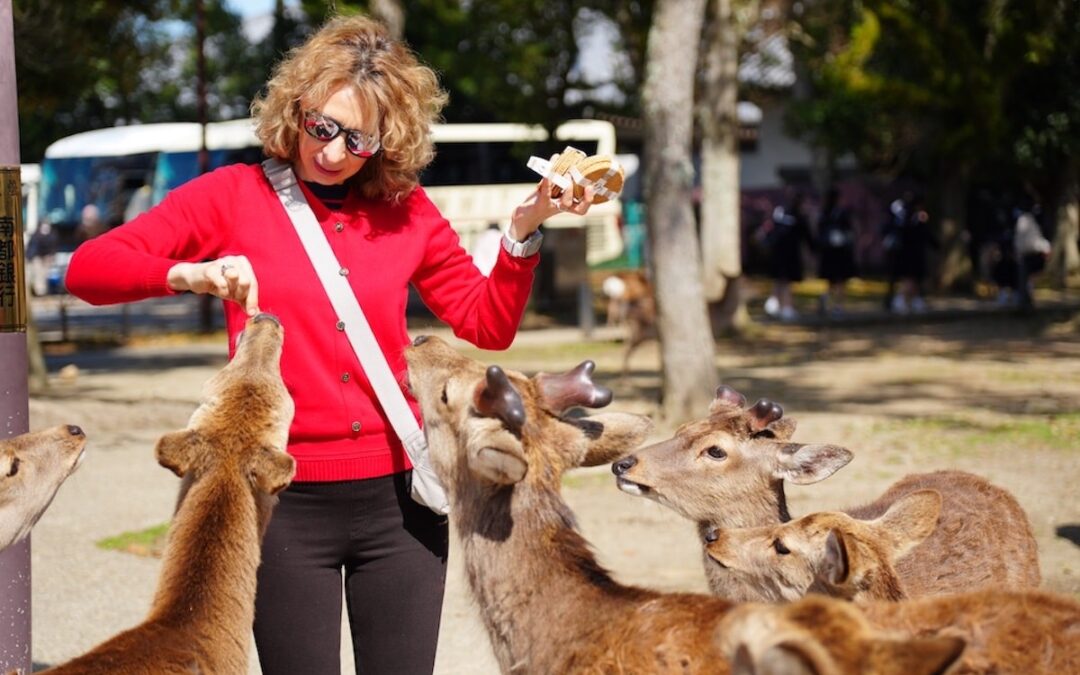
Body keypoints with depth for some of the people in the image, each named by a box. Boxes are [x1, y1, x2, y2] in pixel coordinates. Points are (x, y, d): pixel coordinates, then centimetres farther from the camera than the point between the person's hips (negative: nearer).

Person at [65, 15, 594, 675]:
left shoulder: (408, 212, 7)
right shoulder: (236, 195, 0)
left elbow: (487, 325, 9)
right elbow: (88, 268, -5)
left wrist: (523, 231, -4)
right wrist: (187, 274, -22)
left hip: (400, 496, 2)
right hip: (285, 502, -2)